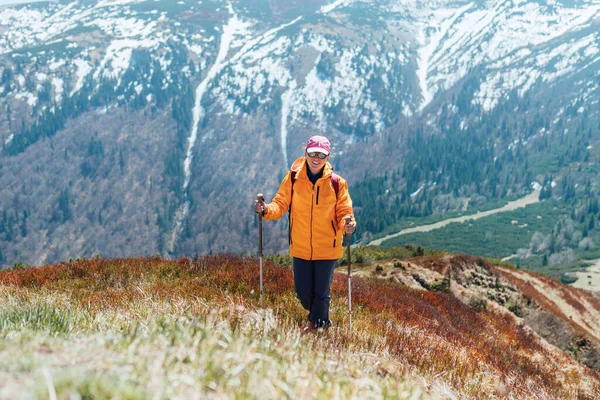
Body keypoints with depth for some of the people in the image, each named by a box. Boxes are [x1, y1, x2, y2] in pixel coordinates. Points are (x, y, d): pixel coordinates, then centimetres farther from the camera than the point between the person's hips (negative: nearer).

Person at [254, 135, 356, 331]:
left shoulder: (337, 183, -6)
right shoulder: (293, 178, -4)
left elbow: (343, 212, -5)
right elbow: (280, 204, -3)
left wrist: (347, 224, -27)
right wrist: (266, 209, -24)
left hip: (327, 249, -2)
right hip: (300, 248, 2)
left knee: (321, 293, 2)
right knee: (303, 293, 10)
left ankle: (317, 325, 27)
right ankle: (322, 320, 41)